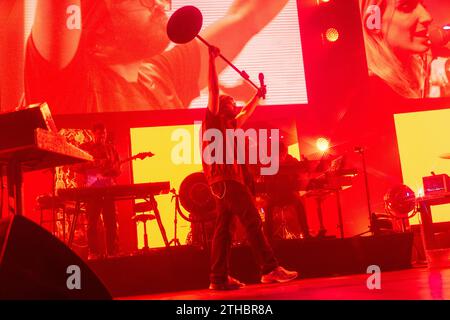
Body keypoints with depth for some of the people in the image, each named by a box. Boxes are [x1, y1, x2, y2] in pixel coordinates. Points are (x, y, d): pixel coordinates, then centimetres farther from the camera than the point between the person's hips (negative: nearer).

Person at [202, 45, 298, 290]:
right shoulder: (213, 118, 2)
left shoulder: (230, 124, 24)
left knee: (223, 228, 4)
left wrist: (258, 95, 43)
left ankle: (219, 278, 3)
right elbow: (213, 89, -8)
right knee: (252, 221, -13)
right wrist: (212, 59, -10)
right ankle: (270, 269, -14)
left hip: (228, 180, 9)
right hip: (223, 178, -9)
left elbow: (247, 113, 41)